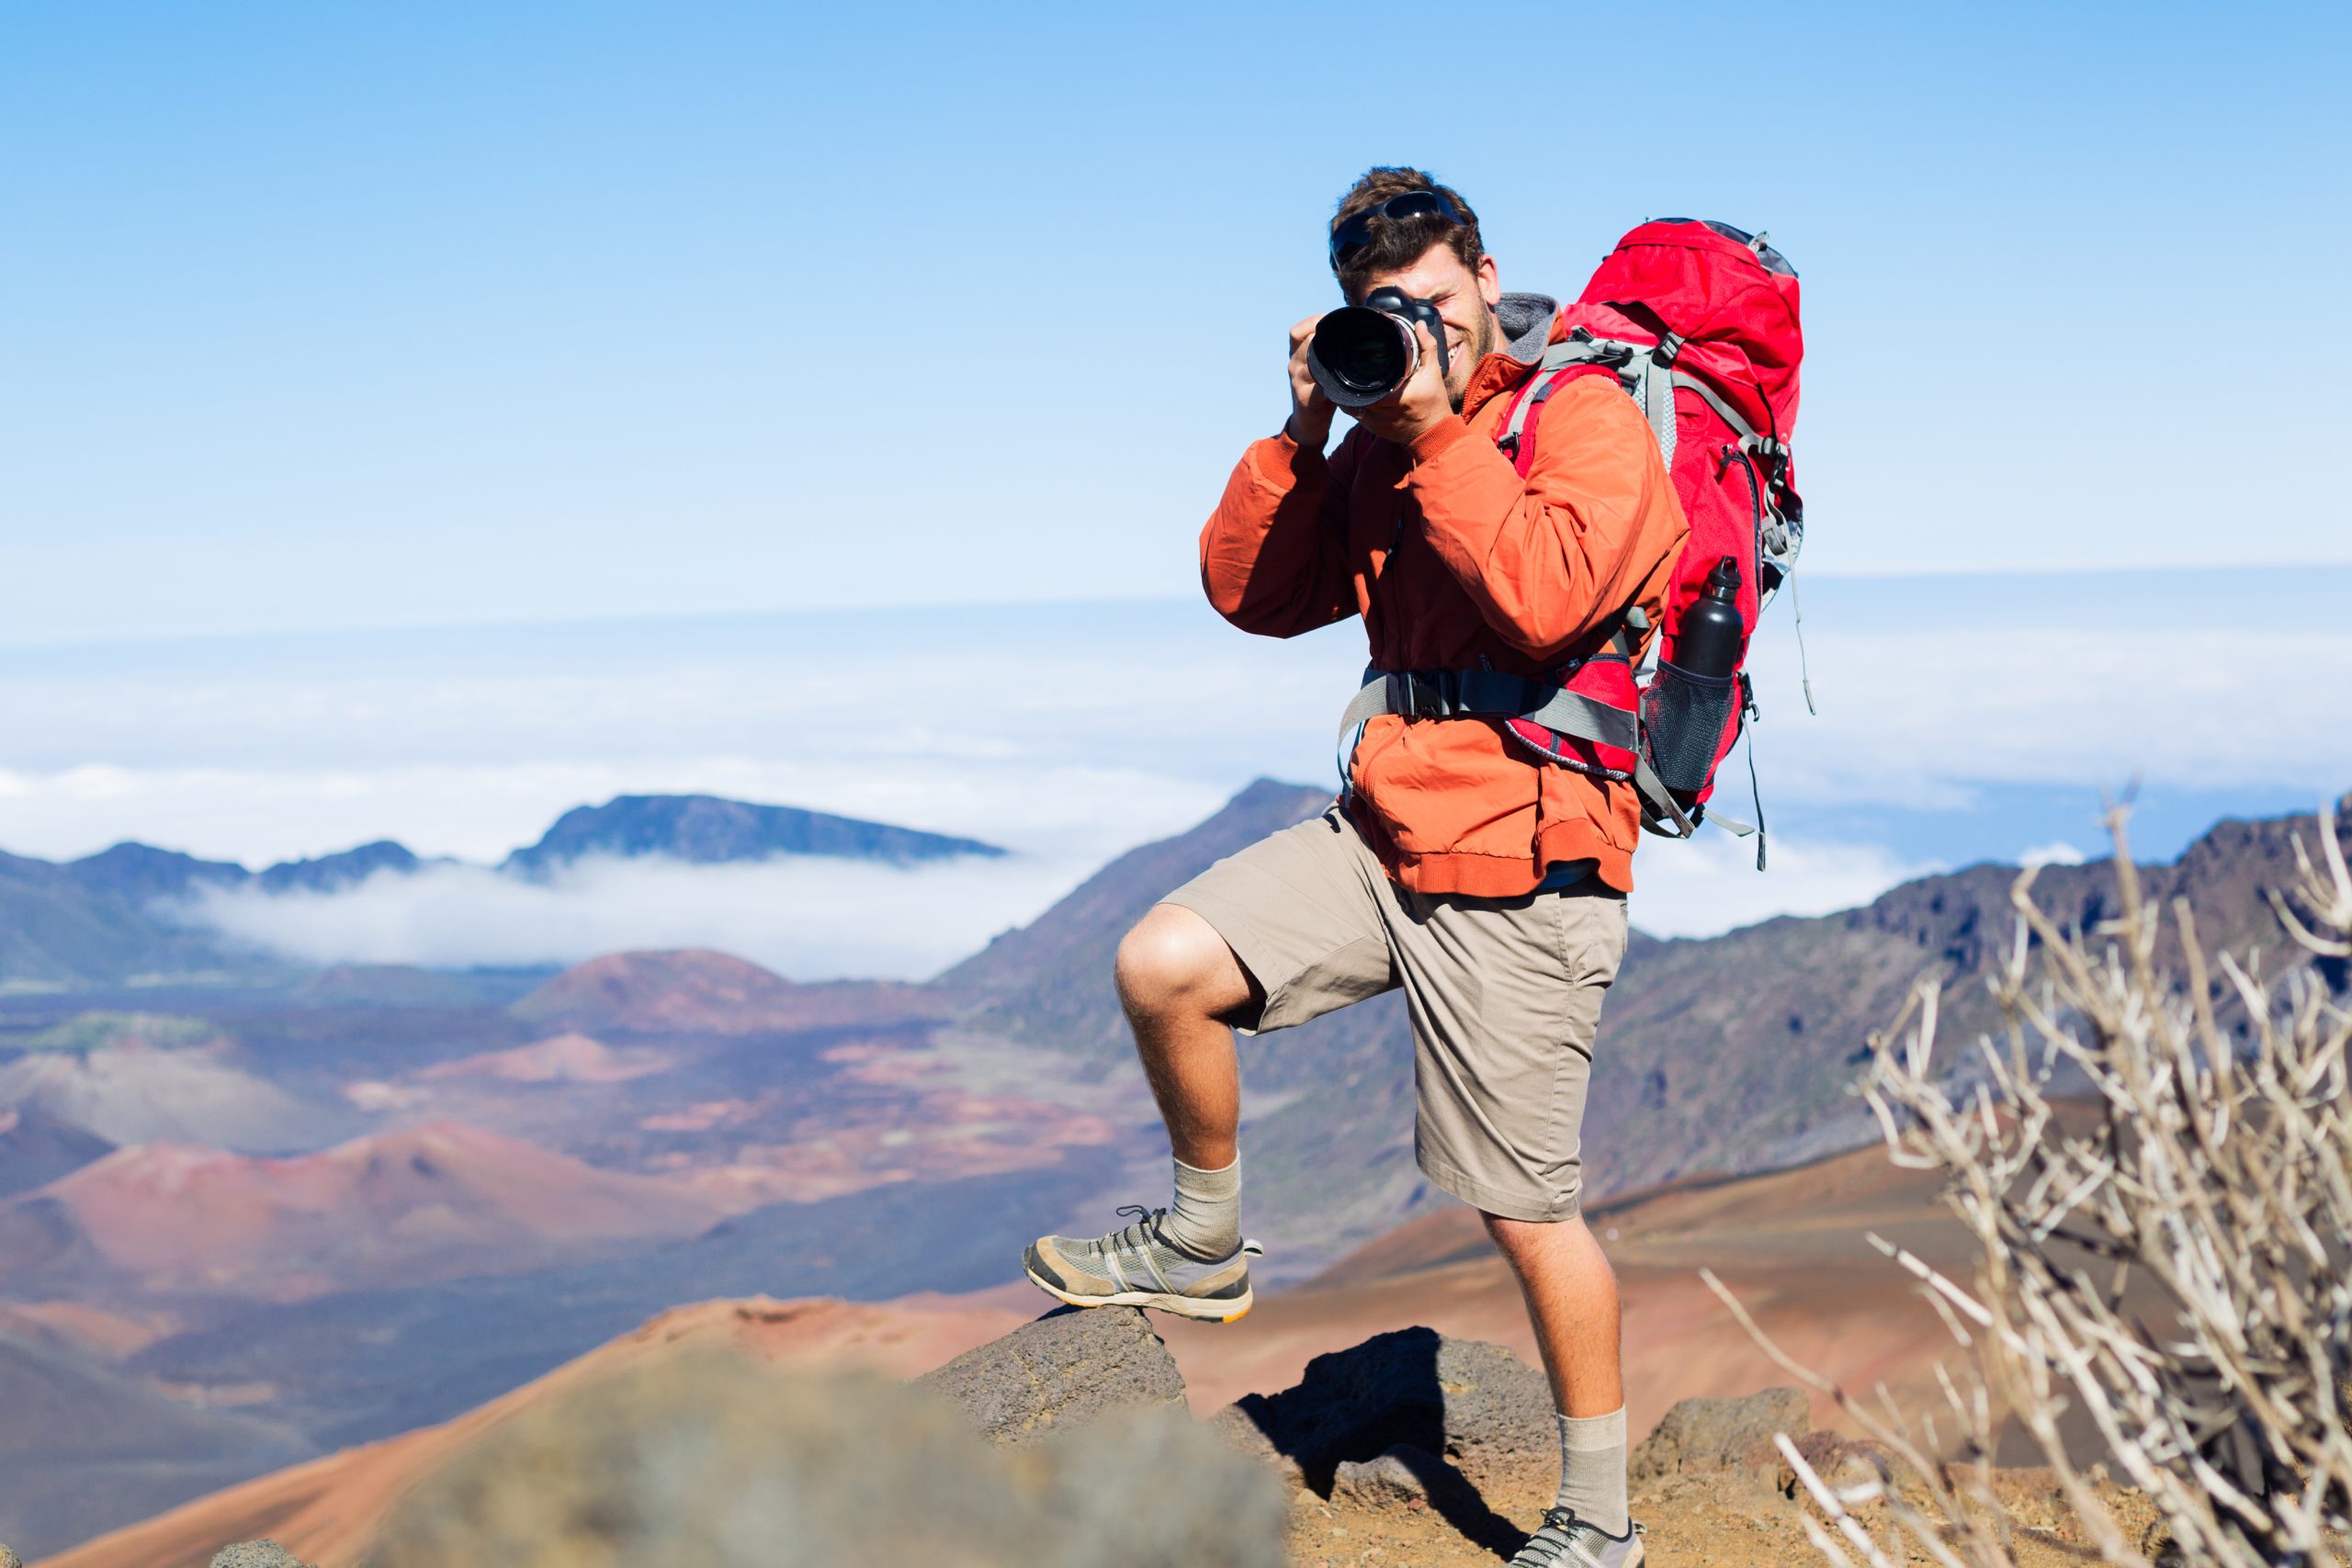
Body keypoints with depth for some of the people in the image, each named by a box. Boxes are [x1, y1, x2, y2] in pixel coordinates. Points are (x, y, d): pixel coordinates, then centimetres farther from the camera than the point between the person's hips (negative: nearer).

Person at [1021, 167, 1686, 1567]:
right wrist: (1306, 429, -2)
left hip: (1518, 876, -7)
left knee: (1529, 1209, 1)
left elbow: (1546, 598, -27)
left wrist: (1439, 425, -20)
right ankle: (1205, 1246, 16)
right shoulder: (1386, 441, 14)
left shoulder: (1590, 417, -9)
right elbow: (1252, 593, 10)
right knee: (1164, 965, -9)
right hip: (1383, 834, 7)